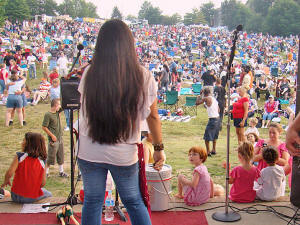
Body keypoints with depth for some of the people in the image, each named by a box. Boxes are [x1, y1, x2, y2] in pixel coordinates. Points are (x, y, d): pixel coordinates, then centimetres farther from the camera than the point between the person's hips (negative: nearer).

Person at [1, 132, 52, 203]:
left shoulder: (19, 156, -13)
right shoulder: (42, 161, -8)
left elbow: (9, 173, -22)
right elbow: (43, 183, -8)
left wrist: (6, 181, -1)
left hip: (16, 197, 0)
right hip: (33, 198, 0)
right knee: (48, 194, 33)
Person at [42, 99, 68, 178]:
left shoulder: (57, 111, 5)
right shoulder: (48, 114, -15)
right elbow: (44, 127, -15)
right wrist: (52, 135, -16)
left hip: (60, 138, 7)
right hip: (53, 139, -7)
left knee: (61, 156, 13)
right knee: (51, 156, 1)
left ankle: (61, 172, 24)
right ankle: (46, 172, 17)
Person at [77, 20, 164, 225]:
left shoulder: (89, 74, -8)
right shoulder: (143, 77, -10)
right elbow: (153, 117, -2)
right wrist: (159, 148, 8)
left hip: (89, 152, 1)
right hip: (125, 154, 0)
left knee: (92, 202, 16)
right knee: (134, 202, 18)